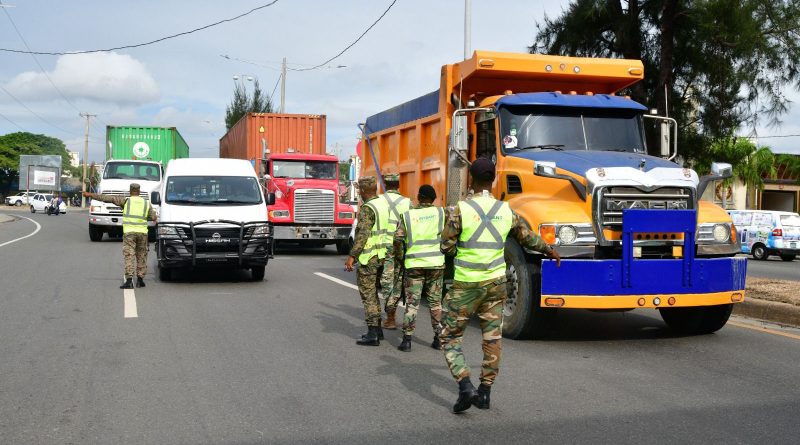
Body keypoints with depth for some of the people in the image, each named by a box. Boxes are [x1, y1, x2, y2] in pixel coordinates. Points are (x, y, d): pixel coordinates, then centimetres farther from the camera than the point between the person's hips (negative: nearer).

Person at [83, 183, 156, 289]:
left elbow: (108, 198, 0)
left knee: (129, 256, -5)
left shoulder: (126, 200, 2)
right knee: (141, 256, 12)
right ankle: (140, 279, 12)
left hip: (129, 232, -2)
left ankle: (129, 280, -15)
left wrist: (91, 195, 4)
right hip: (142, 232, 2)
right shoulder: (146, 203, 8)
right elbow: (153, 217, 7)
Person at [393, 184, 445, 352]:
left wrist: (399, 259, 9)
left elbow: (398, 239, -4)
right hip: (436, 263, 1)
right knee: (435, 302, 12)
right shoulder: (441, 213, 1)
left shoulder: (408, 215, 0)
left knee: (412, 303, 5)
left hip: (414, 264, -1)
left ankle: (407, 340, 3)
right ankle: (438, 338, 15)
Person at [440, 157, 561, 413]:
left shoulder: (460, 210, -13)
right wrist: (550, 251, 35)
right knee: (492, 338, 13)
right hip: (495, 283, 4)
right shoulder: (506, 211, 2)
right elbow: (528, 238, 17)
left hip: (465, 284, -4)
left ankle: (465, 387, -8)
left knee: (450, 338, 6)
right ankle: (484, 393, 19)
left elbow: (446, 247, -9)